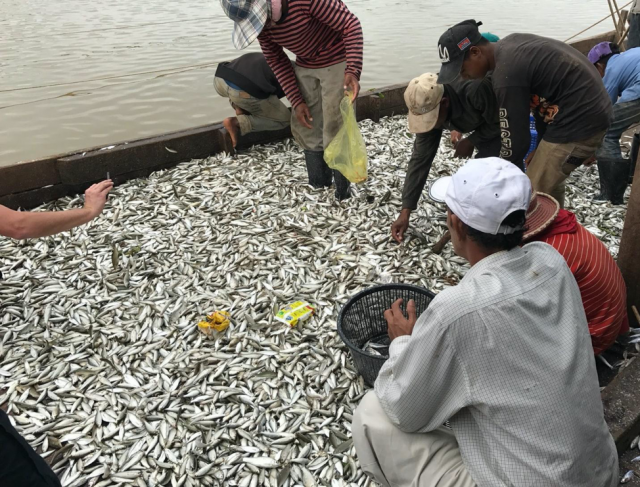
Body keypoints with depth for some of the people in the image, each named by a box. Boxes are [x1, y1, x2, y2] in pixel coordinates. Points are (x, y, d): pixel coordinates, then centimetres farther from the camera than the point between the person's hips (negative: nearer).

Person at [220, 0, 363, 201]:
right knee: (305, 128, 8)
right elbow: (276, 60, 1)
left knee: (335, 131, -6)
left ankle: (342, 193, 8)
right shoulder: (260, 22, -12)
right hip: (305, 66, 6)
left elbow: (351, 24, -26)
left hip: (337, 63, -6)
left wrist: (353, 71, -38)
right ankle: (317, 188, 23)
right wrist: (297, 102, -6)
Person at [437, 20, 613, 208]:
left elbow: (515, 140, -19)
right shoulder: (508, 46, 5)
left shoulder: (506, 75, -25)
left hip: (580, 120, -10)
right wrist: (542, 147, 18)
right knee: (548, 182, 23)